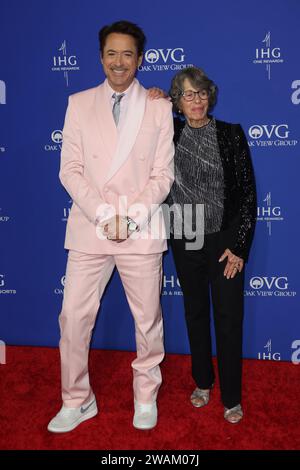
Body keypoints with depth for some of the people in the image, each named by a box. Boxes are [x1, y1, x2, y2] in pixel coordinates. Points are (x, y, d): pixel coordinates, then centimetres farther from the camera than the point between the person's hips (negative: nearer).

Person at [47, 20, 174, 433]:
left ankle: (146, 395, 30)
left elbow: (163, 174, 0)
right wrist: (105, 215, -11)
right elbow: (70, 170, 1)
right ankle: (77, 400, 24)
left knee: (148, 319, 8)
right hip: (89, 229, 1)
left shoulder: (160, 108, 5)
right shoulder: (79, 104, 7)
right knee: (74, 317, 4)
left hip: (142, 231, -1)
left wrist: (132, 216, -12)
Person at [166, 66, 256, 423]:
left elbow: (247, 193, -5)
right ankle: (203, 382, 34)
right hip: (185, 241, 2)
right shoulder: (169, 133, 3)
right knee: (195, 313, 15)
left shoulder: (231, 134, -3)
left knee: (229, 319, 3)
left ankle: (231, 397, 19)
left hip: (224, 240, -2)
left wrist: (239, 245, -9)